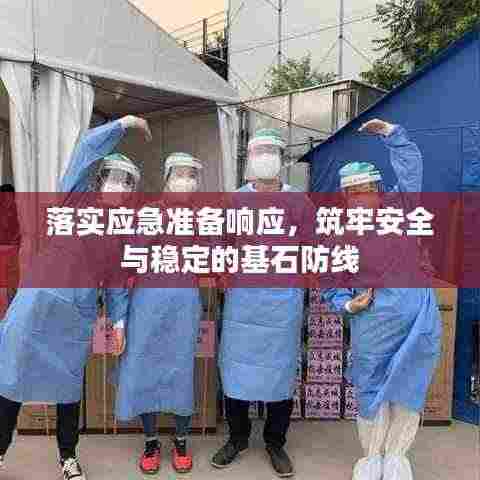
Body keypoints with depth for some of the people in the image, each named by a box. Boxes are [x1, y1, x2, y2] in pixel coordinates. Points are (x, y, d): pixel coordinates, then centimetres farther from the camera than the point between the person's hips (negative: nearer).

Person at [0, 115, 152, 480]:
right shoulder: (76, 198, -2)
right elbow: (88, 147, -12)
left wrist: (119, 319, 7)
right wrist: (124, 124, -5)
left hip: (77, 317, 3)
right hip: (35, 304, -2)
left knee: (69, 386, 14)